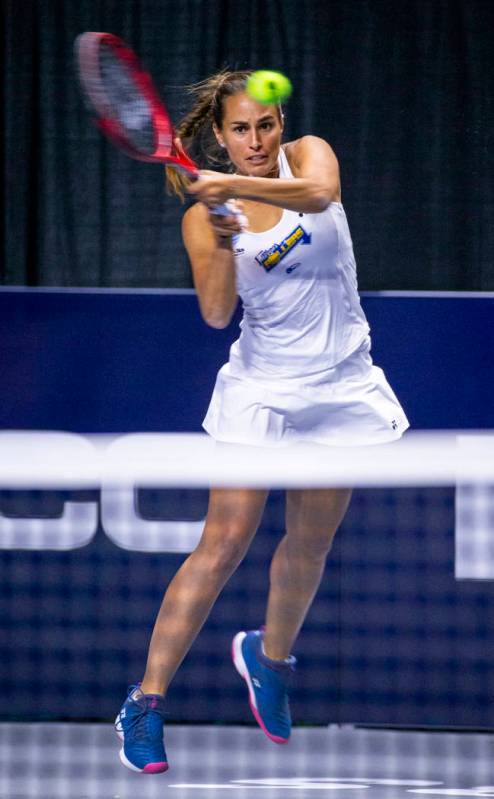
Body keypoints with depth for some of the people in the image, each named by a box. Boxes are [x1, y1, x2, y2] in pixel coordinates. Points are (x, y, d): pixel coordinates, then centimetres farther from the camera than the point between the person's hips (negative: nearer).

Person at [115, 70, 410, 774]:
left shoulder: (307, 155, -2)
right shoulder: (203, 215, -3)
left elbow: (319, 193, -27)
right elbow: (216, 313, -15)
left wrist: (237, 186, -41)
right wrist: (224, 243, -31)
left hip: (341, 385, 2)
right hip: (260, 389, -2)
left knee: (311, 541, 12)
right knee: (224, 544, -11)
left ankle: (269, 657, 39)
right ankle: (146, 702, -8)